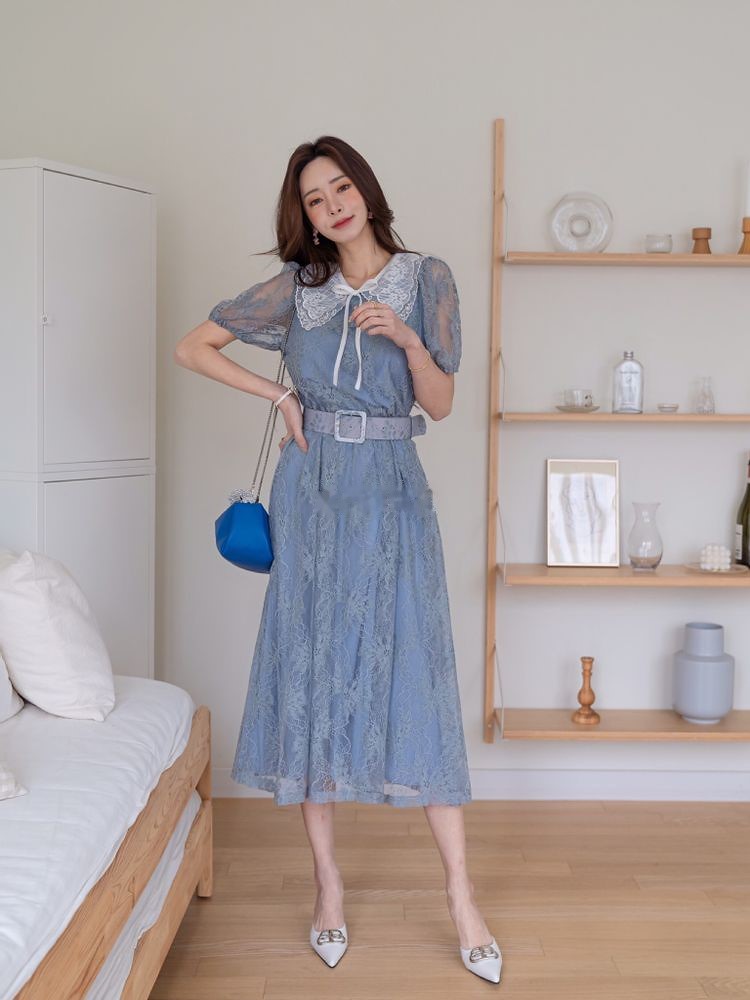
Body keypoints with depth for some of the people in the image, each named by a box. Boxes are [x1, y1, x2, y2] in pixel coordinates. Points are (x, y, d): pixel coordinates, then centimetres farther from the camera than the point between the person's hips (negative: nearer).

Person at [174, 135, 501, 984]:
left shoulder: (427, 278, 3)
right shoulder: (295, 287, 5)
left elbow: (440, 406, 1)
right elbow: (191, 348, 9)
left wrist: (408, 338, -17)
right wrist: (281, 395, 2)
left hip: (393, 493, -1)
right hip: (313, 493, 1)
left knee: (415, 677, -3)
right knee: (311, 673, 3)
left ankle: (461, 898, 8)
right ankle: (328, 884, 18)